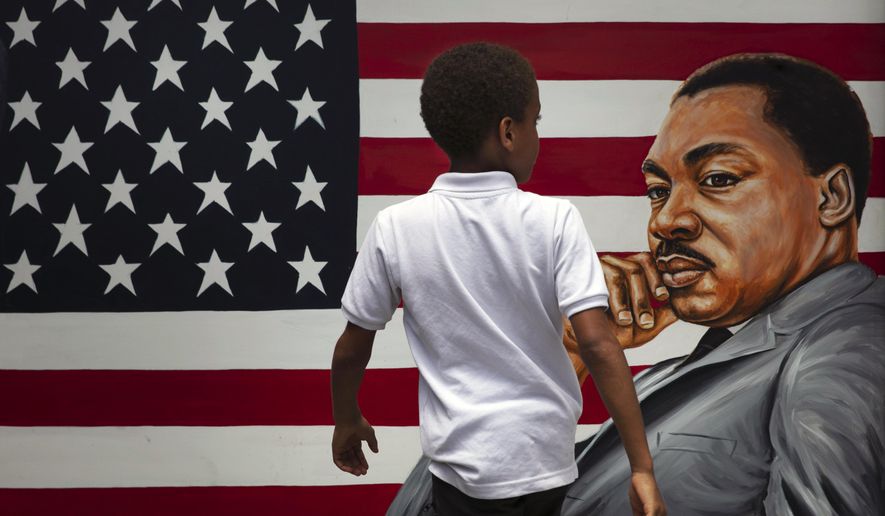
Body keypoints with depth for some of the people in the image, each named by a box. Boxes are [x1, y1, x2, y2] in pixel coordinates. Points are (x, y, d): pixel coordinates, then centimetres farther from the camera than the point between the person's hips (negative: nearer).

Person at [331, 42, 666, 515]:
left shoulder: (396, 228, -9)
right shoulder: (554, 220, -13)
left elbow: (352, 347, 0)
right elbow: (597, 344, -19)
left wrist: (347, 420, 18)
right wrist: (641, 466, -15)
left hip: (465, 465, 0)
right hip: (546, 459, 1)